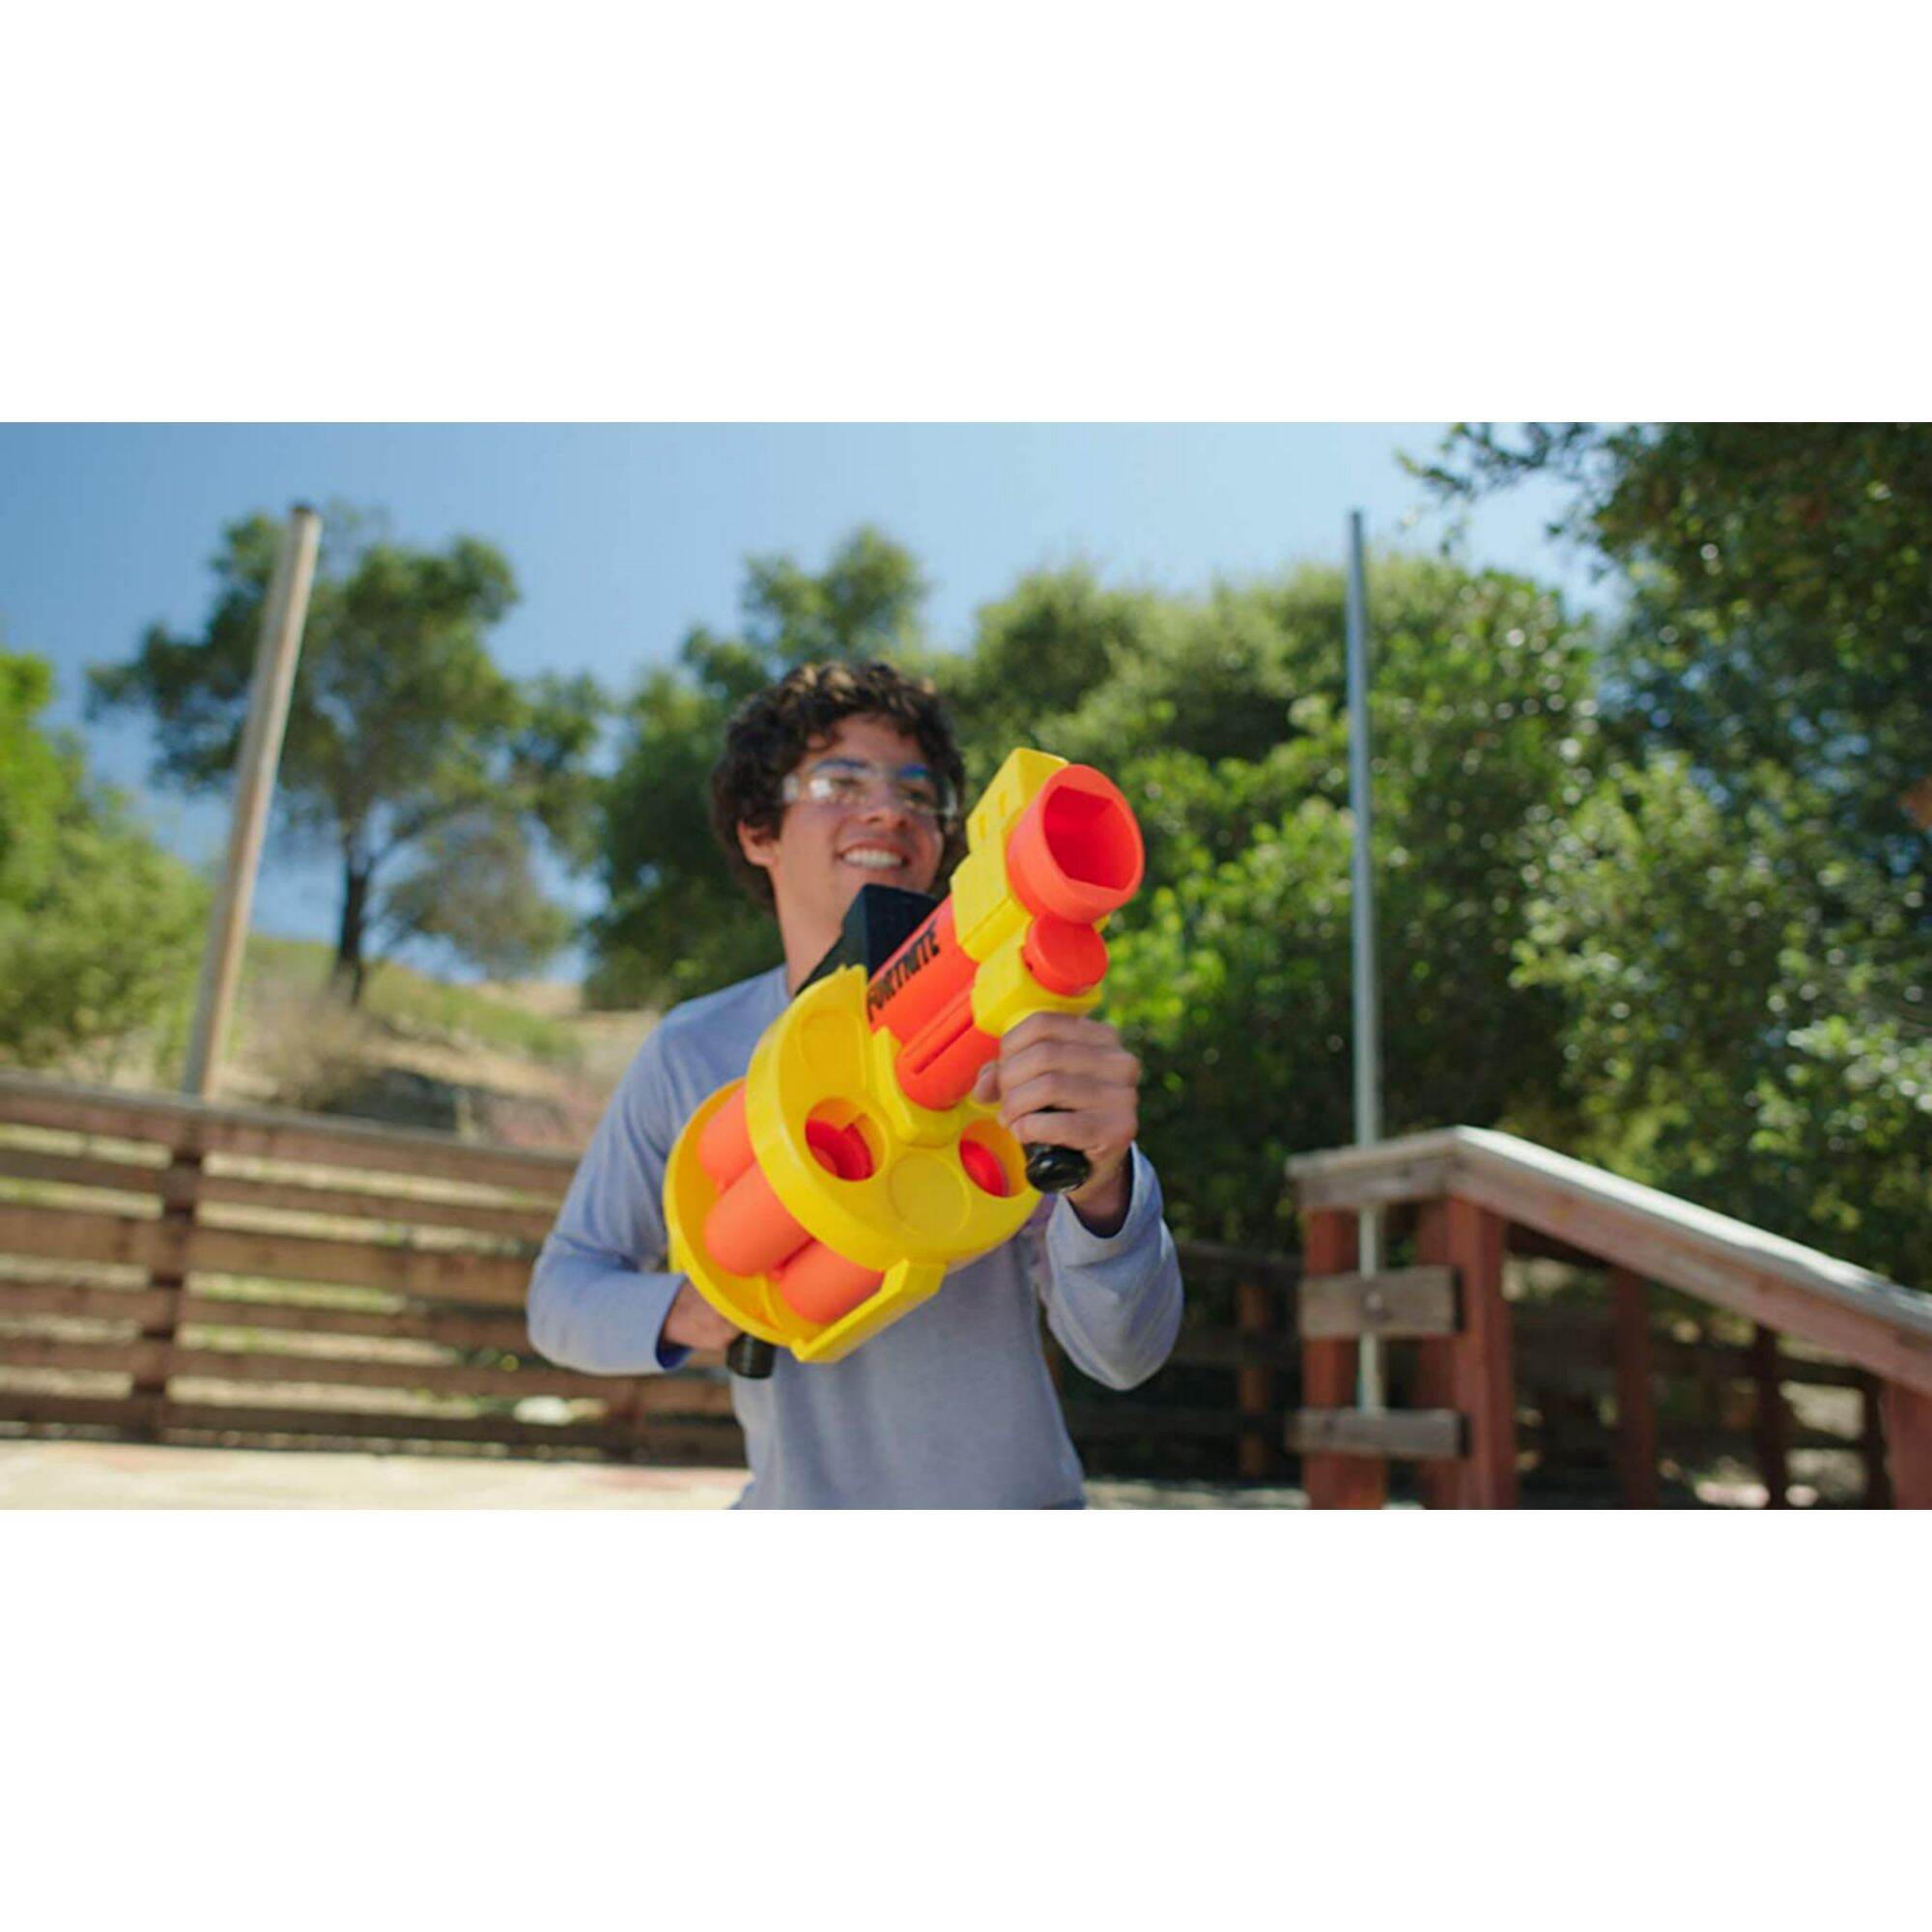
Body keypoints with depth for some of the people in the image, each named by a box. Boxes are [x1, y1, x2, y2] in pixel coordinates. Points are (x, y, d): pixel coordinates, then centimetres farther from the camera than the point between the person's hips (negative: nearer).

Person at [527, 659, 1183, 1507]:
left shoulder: (1006, 1040, -16)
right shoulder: (689, 1055, -9)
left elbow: (1126, 1354, -23)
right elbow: (562, 1290, 0)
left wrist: (1101, 1183, -44)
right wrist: (679, 1311, -21)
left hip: (1008, 1500, -2)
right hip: (795, 1502, 2)